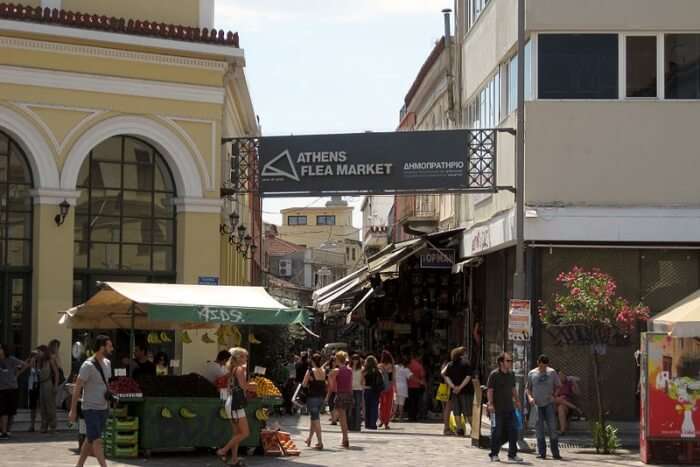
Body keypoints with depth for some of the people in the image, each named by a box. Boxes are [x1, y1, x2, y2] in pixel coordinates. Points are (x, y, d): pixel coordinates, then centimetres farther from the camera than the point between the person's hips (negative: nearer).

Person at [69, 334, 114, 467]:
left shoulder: (107, 363, 9)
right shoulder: (88, 365, -15)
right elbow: (77, 388, -13)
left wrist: (109, 400, 16)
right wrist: (73, 410, -14)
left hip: (103, 408, 8)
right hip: (91, 408, -8)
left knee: (90, 439, 14)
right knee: (96, 440, -10)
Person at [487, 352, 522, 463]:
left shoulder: (511, 375, 12)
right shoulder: (494, 374, -8)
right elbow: (490, 390, -11)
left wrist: (516, 400, 16)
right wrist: (490, 403, -18)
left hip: (509, 408, 6)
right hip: (497, 409, -6)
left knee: (512, 432, 5)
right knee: (497, 432, 0)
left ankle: (512, 454, 14)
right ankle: (494, 455, 11)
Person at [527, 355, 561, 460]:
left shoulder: (552, 372, 3)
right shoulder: (532, 374, 4)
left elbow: (557, 386, 9)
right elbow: (528, 388, 10)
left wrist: (553, 395, -10)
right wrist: (530, 397, -9)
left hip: (549, 403, -1)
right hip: (537, 404, 1)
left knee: (552, 427, -5)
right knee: (539, 429, 2)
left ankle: (555, 452, 1)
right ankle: (541, 452, 7)